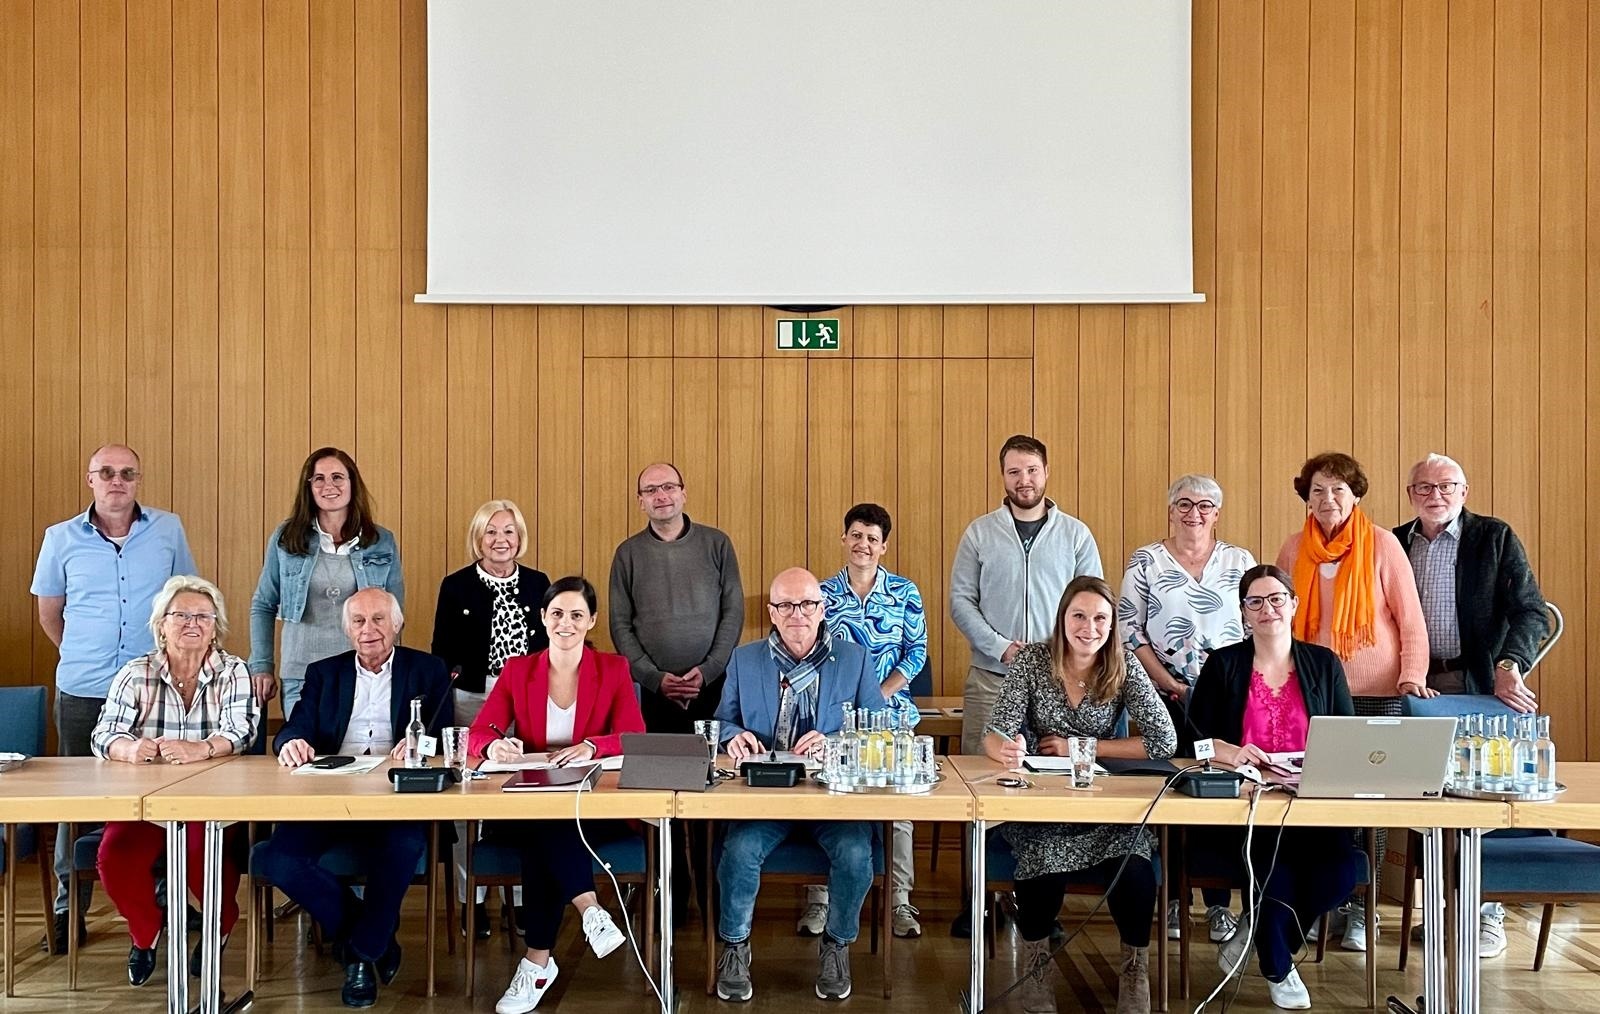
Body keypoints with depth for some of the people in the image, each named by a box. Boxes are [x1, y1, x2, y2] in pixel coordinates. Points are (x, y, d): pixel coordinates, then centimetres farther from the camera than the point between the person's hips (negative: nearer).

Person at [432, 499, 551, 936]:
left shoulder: (538, 583, 7)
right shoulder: (456, 586, 2)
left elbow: (550, 644, 11)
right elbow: (442, 651, 4)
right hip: (472, 702, -1)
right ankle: (472, 898, 14)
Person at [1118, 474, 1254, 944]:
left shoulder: (1240, 561, 9)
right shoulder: (1146, 561, 4)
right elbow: (1129, 630, 1)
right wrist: (1168, 683, -7)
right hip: (1166, 696, -1)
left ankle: (1219, 901, 10)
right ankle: (1173, 898, 11)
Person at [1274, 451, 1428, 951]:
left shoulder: (1382, 544, -2)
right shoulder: (1294, 551, 7)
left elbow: (1410, 619, -2)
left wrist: (1413, 675, -12)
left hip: (1376, 693, -2)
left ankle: (1360, 909, 10)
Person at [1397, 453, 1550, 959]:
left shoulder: (1495, 537, -1)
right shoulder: (1395, 543, 8)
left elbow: (1531, 612, -7)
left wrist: (1510, 664, -24)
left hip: (1479, 683, -3)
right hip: (1418, 685, 3)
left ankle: (1487, 911, 10)